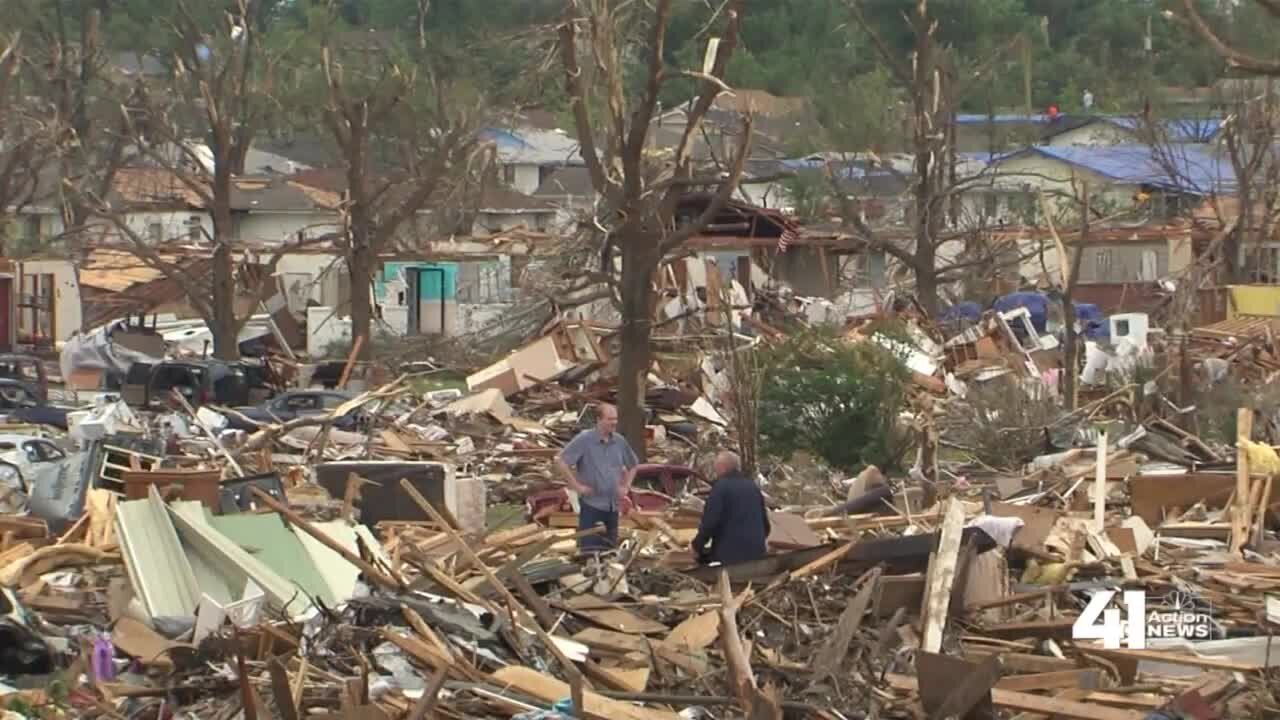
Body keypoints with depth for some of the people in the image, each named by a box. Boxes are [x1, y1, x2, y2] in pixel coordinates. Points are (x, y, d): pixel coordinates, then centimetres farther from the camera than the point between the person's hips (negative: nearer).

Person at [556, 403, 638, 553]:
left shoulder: (620, 442, 5)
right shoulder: (584, 440, -10)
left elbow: (632, 465, 23)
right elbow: (561, 462, -13)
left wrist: (626, 486, 10)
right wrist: (576, 486, -14)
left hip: (613, 505, 5)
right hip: (591, 503, -5)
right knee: (590, 552, -8)